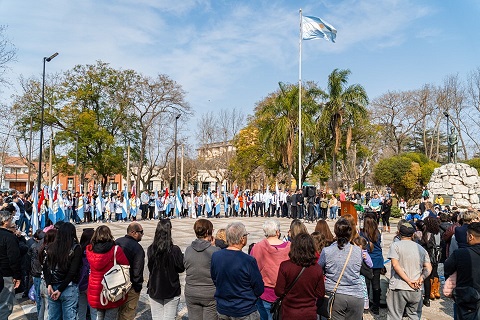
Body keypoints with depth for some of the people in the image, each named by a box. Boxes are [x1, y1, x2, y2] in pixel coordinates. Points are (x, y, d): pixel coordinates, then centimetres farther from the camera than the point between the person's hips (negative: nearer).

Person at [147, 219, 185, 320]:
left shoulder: (150, 249, -10)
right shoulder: (175, 250, -18)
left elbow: (150, 267, 0)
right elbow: (181, 268, -8)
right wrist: (182, 256, 5)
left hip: (154, 290, 3)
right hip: (171, 291, -2)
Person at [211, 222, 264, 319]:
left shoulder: (215, 256, -10)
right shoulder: (249, 261, -24)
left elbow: (214, 280, 4)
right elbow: (259, 290, -15)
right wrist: (248, 296, 5)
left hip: (222, 311, 4)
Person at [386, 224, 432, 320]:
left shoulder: (395, 245, -3)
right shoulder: (421, 248, 12)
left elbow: (395, 265, -13)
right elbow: (428, 268, 6)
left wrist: (409, 281, -12)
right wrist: (421, 278, -8)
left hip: (398, 288, -4)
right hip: (416, 290, 4)